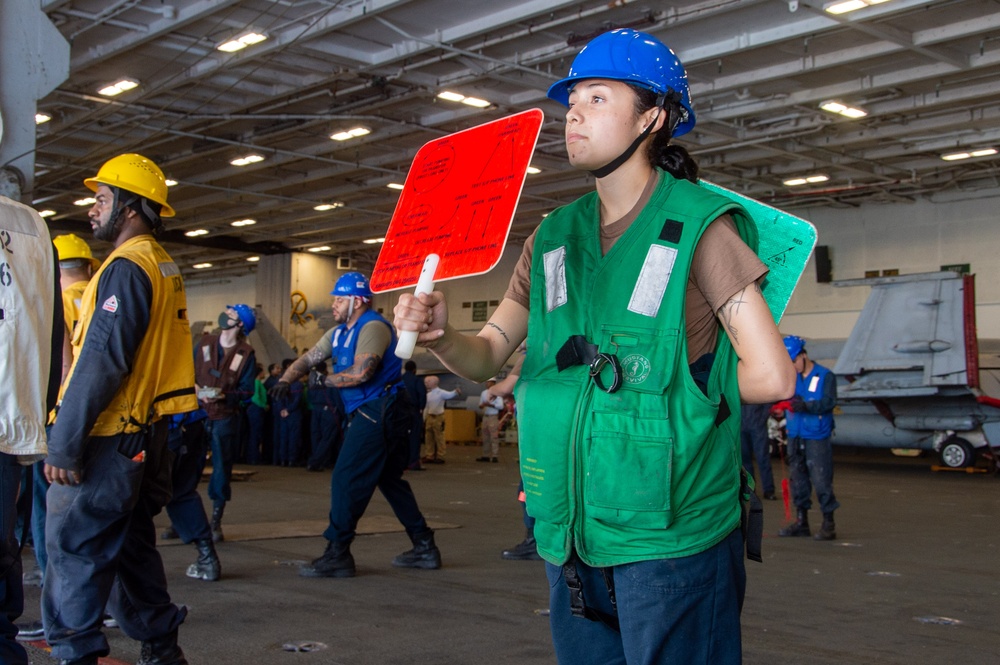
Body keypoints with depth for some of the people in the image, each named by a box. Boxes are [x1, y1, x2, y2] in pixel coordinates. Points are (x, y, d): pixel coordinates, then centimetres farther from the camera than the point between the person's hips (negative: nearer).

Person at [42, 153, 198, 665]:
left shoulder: (126, 267, -14)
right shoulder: (165, 267, 16)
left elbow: (100, 363, -20)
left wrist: (62, 445, -19)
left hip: (109, 443, -9)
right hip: (147, 435, 9)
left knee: (73, 549, -3)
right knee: (131, 544, 17)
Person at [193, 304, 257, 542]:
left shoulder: (246, 354, -2)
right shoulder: (204, 343, 6)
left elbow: (247, 390, -5)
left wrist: (224, 395, -20)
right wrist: (195, 388, -10)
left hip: (225, 418, -2)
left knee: (222, 470, 4)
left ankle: (216, 523, 15)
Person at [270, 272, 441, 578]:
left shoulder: (373, 327, -13)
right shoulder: (339, 333, 16)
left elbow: (361, 372, -24)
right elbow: (307, 359, 13)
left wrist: (325, 380, -10)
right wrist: (285, 381, -4)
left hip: (378, 412, -10)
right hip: (374, 414, 10)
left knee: (346, 480, -10)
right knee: (391, 481, 14)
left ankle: (337, 555, -6)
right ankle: (424, 548, 21)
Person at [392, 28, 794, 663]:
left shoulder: (698, 226, -9)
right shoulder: (553, 238, 9)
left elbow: (771, 376, -14)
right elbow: (487, 356, 8)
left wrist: (678, 390, -2)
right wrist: (440, 334, -12)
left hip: (669, 538, -5)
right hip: (571, 535, 6)